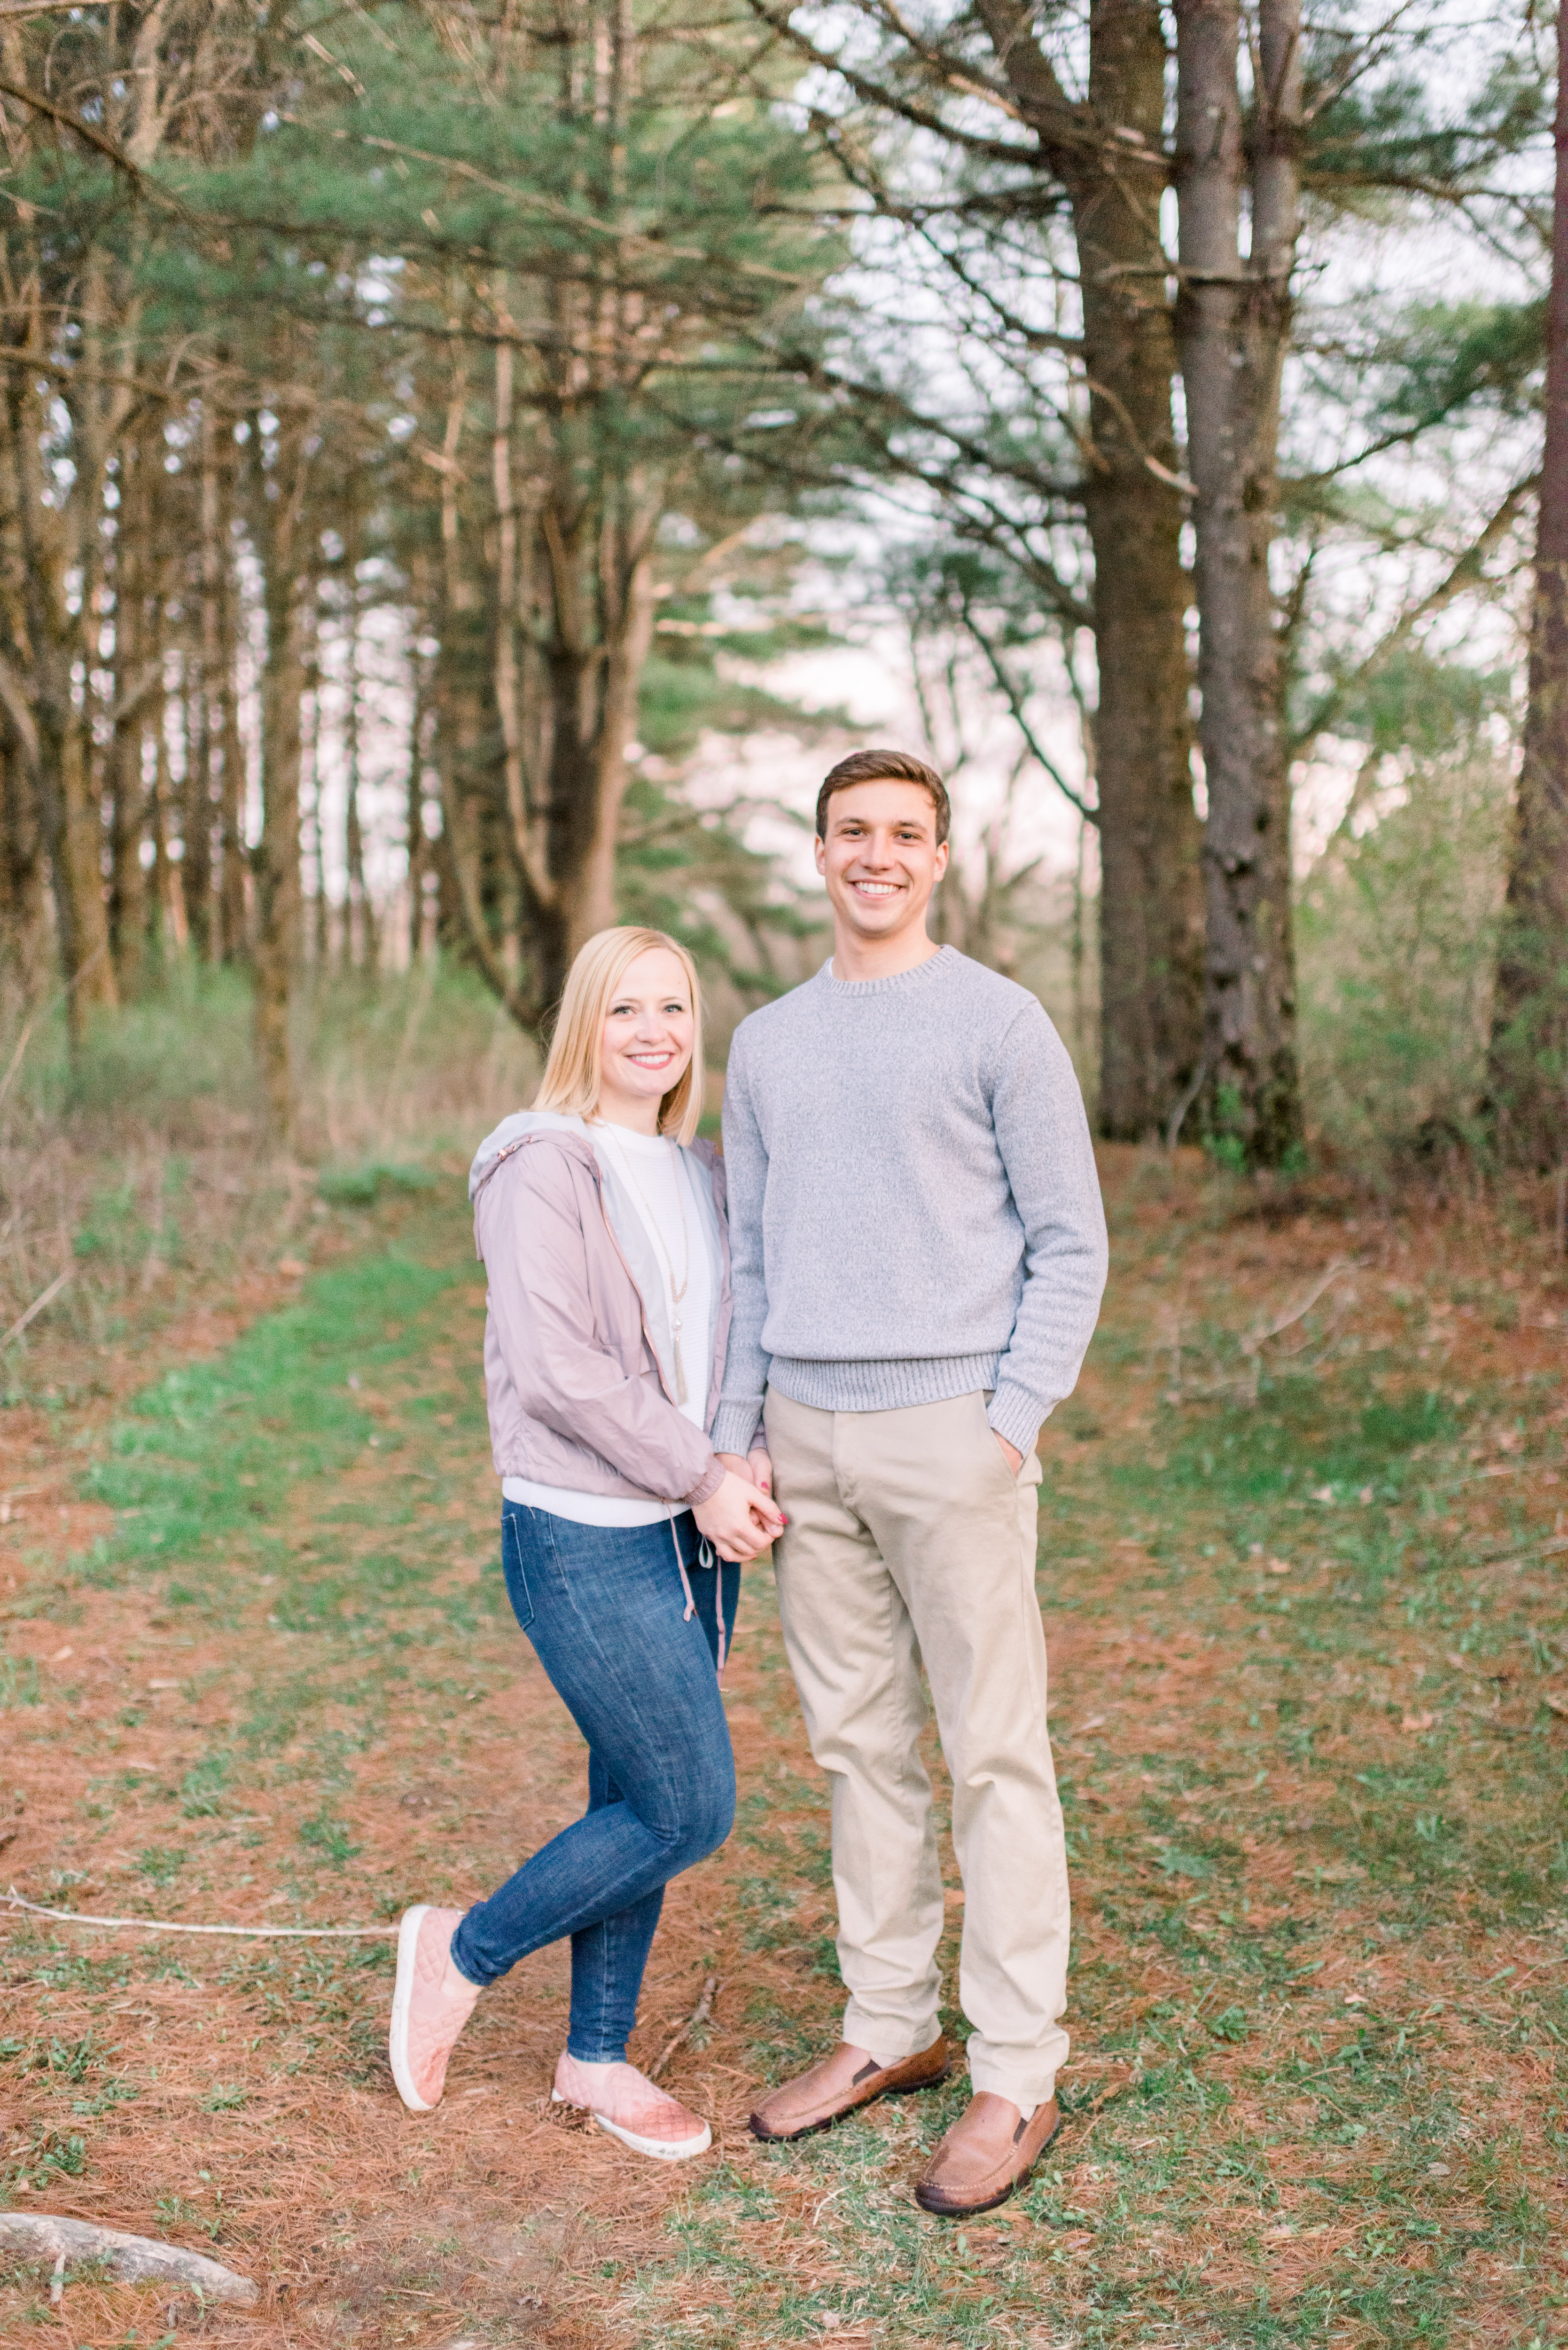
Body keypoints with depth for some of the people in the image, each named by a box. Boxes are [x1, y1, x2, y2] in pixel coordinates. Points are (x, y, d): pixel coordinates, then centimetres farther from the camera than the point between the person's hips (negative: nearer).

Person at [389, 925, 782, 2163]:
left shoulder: (700, 1173, 12)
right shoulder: (544, 1168, -11)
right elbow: (557, 1372, -18)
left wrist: (743, 1479, -2)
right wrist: (701, 1477, -14)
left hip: (693, 1536, 7)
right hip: (588, 1540, -7)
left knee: (641, 1801, 14)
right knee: (690, 1810, -5)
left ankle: (599, 2058, 31)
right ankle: (461, 1955, 16)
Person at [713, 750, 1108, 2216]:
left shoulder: (998, 1025, -3)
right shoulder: (767, 1044, 13)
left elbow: (1070, 1246, -3)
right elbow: (749, 1257, 16)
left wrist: (1013, 1422, -11)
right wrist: (739, 1434, 7)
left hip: (948, 1427, -5)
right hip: (807, 1440, 5)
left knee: (992, 1751, -1)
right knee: (855, 1742, 13)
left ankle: (1016, 2077, 9)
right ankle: (888, 2027, 27)